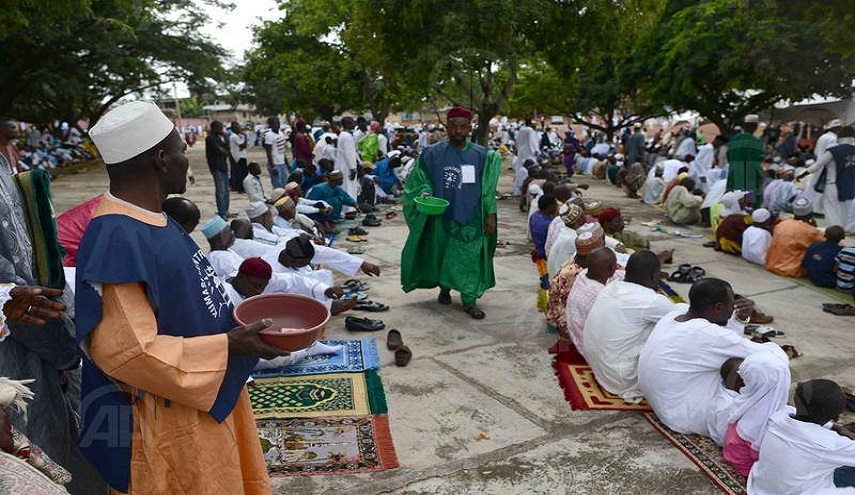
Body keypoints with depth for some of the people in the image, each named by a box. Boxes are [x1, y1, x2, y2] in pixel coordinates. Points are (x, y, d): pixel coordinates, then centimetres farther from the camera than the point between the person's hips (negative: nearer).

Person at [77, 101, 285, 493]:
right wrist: (227, 346, -23)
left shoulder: (152, 220, 2)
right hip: (172, 427, -9)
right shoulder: (118, 240, -27)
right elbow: (126, 352, -28)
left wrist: (239, 320, 5)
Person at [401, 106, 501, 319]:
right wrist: (426, 194, -17)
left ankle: (469, 300, 8)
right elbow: (421, 181, 3)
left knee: (470, 257, 0)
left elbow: (488, 190, 2)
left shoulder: (481, 155, -1)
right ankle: (444, 288, 35)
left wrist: (490, 215, -2)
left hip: (471, 218, 0)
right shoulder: (433, 153, -4)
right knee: (443, 254, 13)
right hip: (443, 216, 0)